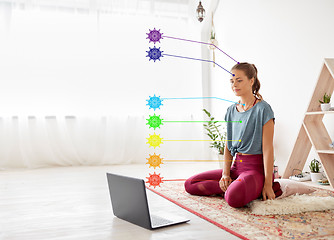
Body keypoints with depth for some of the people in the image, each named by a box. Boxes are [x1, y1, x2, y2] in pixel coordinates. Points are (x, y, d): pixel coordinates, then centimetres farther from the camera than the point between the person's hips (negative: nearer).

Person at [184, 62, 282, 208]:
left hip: (256, 167, -7)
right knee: (190, 184, 0)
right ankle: (232, 187, -3)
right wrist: (225, 174, -3)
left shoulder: (262, 109, -9)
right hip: (236, 166, 7)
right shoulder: (231, 111, 12)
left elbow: (268, 148, -13)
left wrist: (268, 184, -17)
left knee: (234, 198, -38)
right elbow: (228, 146, 11)